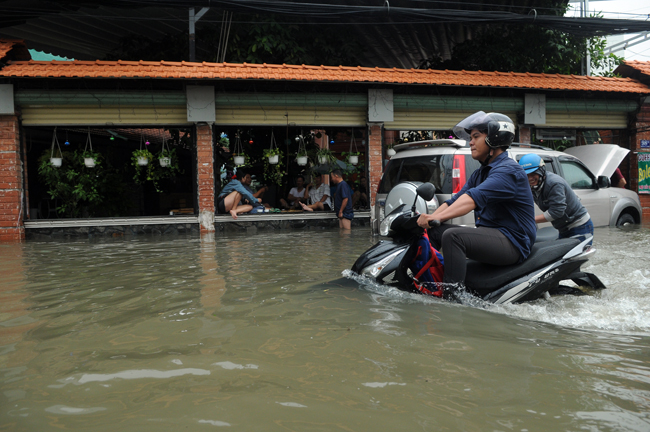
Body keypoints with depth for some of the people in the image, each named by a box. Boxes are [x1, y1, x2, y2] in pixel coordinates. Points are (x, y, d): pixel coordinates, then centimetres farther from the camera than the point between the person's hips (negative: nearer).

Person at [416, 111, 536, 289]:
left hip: (511, 241, -10)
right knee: (433, 231, 5)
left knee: (452, 236, -30)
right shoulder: (479, 174, 18)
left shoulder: (508, 170, -14)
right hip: (488, 233, 10)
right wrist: (427, 218, -5)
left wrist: (437, 217, -38)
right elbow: (454, 201, 10)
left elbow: (474, 198, -29)